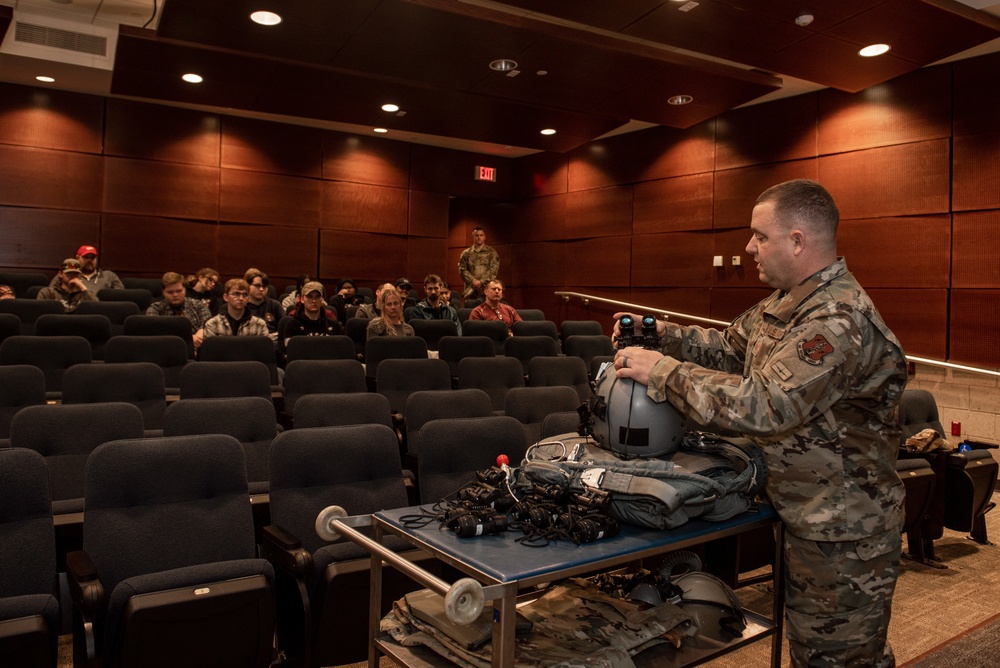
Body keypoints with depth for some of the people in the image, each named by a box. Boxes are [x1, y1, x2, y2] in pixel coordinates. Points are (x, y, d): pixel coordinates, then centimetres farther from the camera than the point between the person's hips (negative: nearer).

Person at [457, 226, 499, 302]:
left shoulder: (491, 252, 9)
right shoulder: (466, 253, 12)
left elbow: (494, 269, -1)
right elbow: (462, 270, 4)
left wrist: (481, 282, -12)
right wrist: (474, 281, -10)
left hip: (487, 288, -1)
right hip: (471, 290, 1)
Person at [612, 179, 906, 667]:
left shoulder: (838, 319, -28)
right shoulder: (787, 302, 5)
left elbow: (765, 406, -35)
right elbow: (729, 349, 16)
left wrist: (662, 370, -28)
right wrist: (657, 333, 2)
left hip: (844, 531, -9)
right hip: (807, 516, 9)